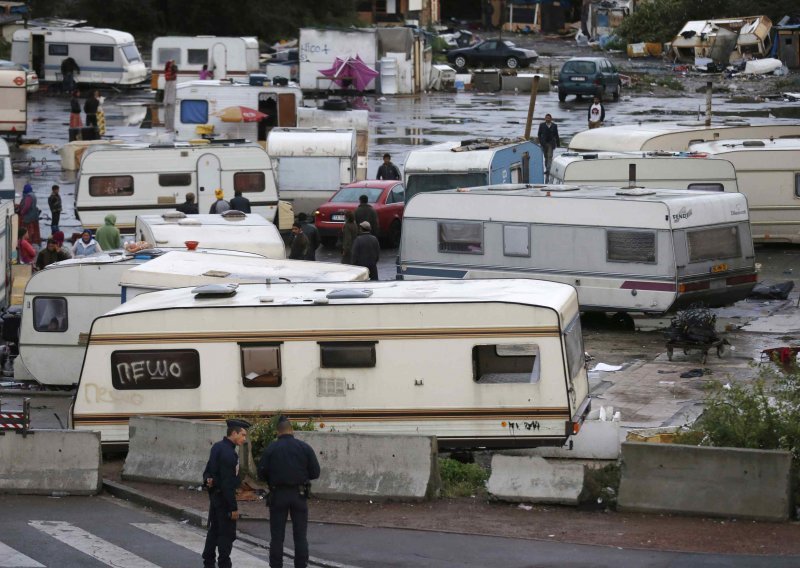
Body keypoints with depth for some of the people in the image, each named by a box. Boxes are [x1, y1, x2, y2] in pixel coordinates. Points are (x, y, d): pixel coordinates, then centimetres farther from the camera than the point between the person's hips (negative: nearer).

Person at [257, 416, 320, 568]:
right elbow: (315, 473, -1)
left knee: (277, 536, 5)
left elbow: (261, 474, -5)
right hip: (299, 495, 1)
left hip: (278, 495, -1)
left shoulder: (270, 449, -5)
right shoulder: (305, 448, -2)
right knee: (300, 536, 6)